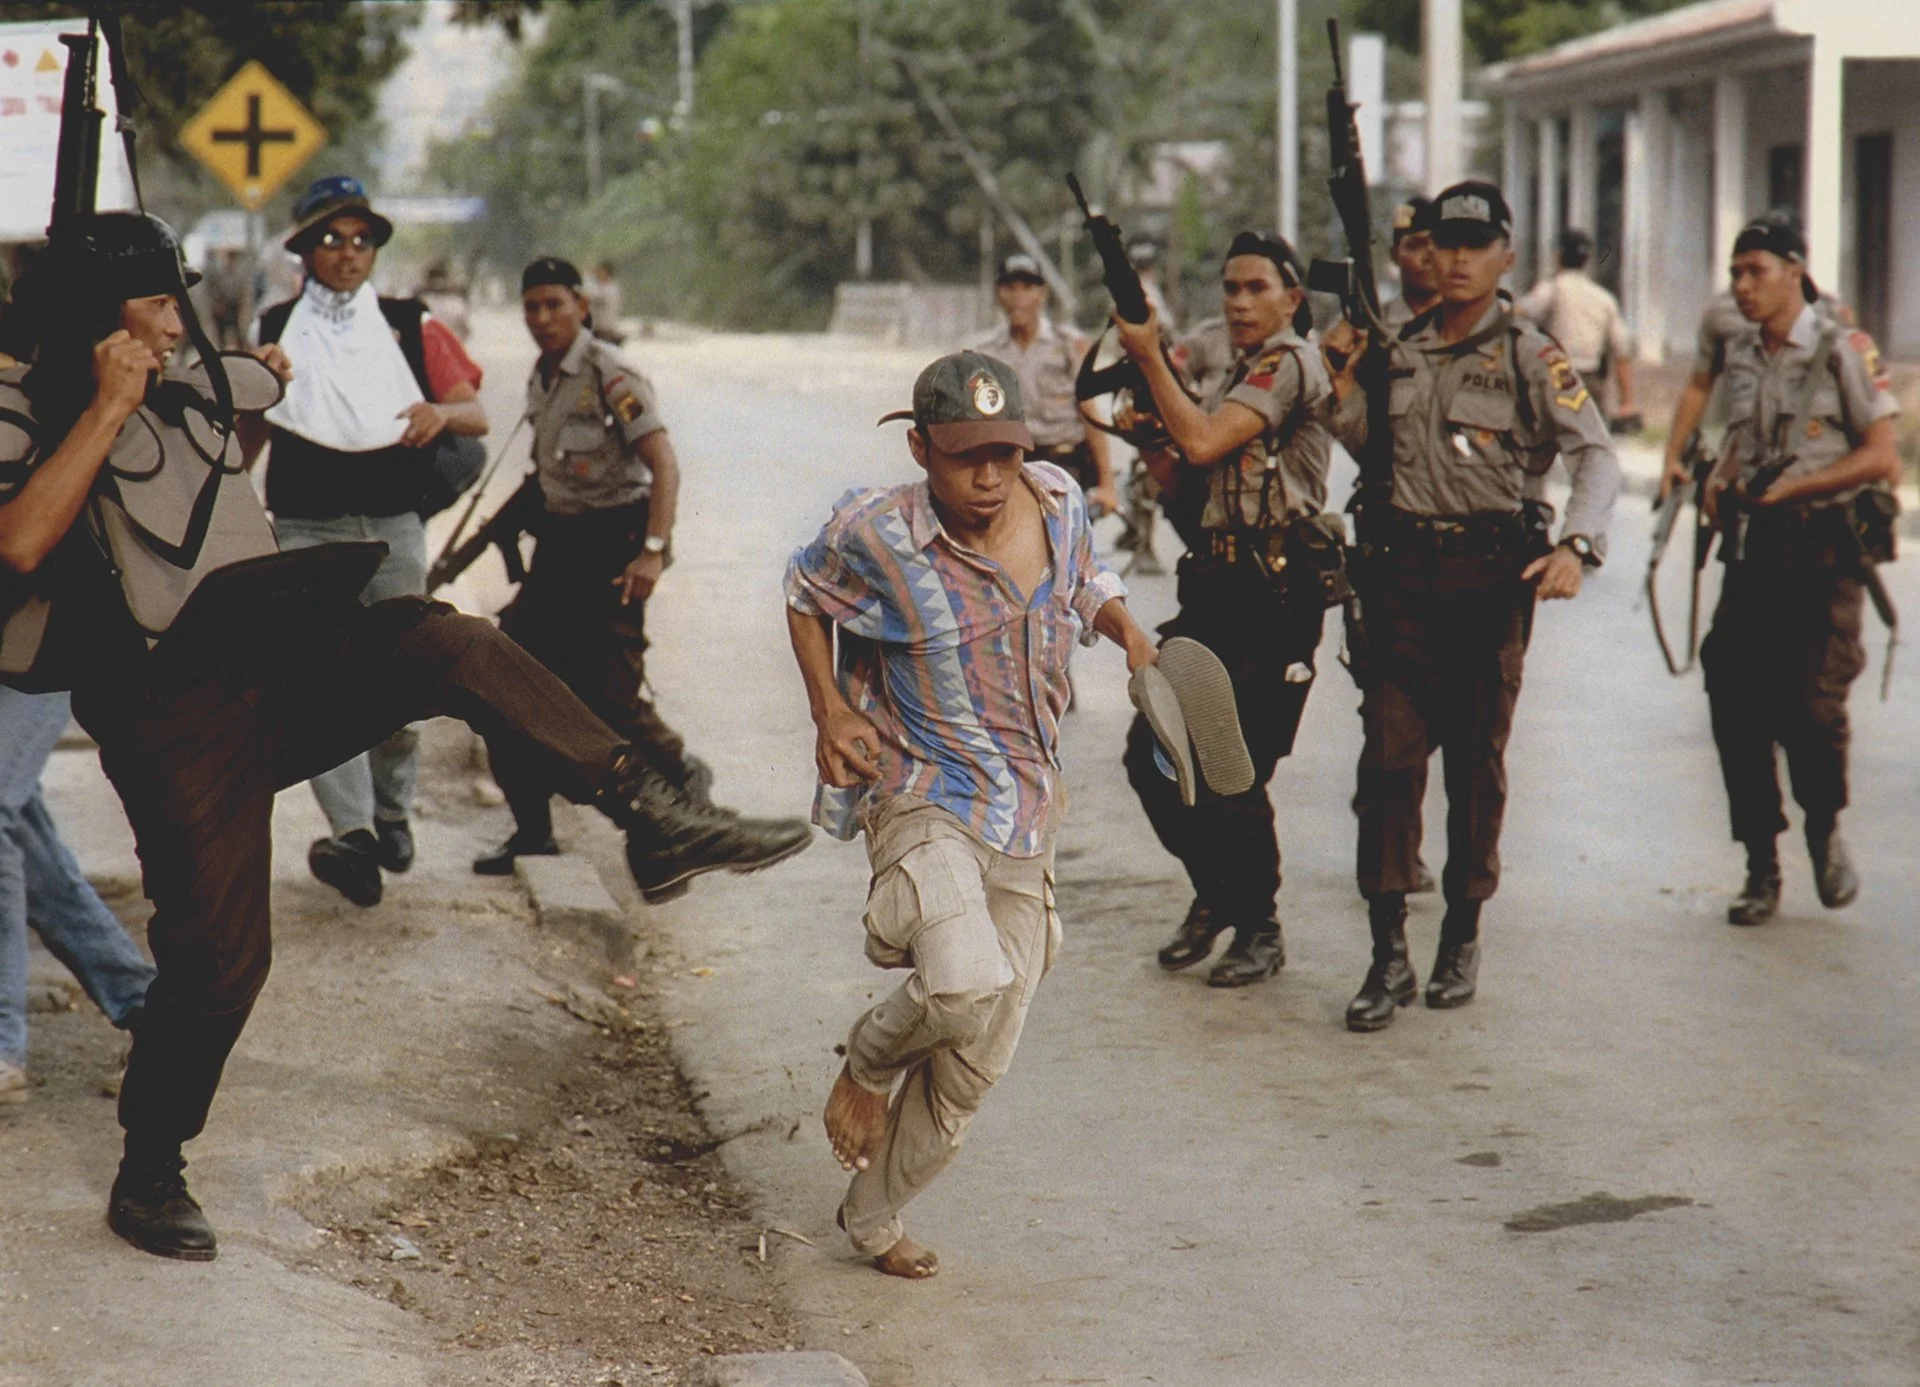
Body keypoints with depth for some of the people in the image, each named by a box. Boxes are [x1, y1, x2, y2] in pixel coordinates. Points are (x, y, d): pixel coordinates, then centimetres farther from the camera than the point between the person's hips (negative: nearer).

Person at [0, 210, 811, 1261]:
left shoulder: (195, 385, 18)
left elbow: (273, 375, 45)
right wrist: (108, 406, -20)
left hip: (279, 663, 5)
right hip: (173, 712, -5)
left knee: (437, 641, -24)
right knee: (215, 948, -6)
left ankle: (651, 814, -32)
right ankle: (148, 1175, 16)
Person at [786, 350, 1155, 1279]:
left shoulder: (1059, 505, -1)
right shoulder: (875, 537, -12)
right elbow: (804, 593, 9)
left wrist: (1129, 632, 2)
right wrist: (829, 713, -1)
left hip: (1026, 819, 5)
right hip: (924, 801, -5)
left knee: (974, 1066, 8)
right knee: (967, 983, -32)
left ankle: (872, 1215, 30)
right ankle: (868, 1064, 3)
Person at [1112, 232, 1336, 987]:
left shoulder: (1290, 362, -9)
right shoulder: (1237, 372, 20)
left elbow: (1204, 443, -20)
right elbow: (1194, 478, 20)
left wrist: (1149, 358, -9)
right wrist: (1148, 431, 4)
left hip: (1274, 595, -9)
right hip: (1214, 586, 9)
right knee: (1152, 754, 7)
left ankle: (1258, 928, 9)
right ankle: (1215, 892, 25)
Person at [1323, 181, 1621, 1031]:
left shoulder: (1530, 356, -3)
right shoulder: (1399, 350, 10)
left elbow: (1597, 455, -11)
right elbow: (1368, 450, 20)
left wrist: (1577, 546, -27)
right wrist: (1346, 383, 3)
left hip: (1491, 576, -3)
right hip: (1402, 570, 3)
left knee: (1477, 760, 8)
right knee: (1390, 754, -4)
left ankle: (1462, 937, 21)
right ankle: (1388, 952, -2)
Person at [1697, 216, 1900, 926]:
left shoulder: (1843, 350, -6)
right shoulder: (1741, 355, 13)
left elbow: (1881, 455, -9)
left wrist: (1791, 489, -16)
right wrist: (1722, 480, 3)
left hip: (1823, 547, -5)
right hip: (1753, 546, 5)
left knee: (1813, 704, -10)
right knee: (1735, 701, -1)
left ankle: (1825, 829, 18)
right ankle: (1761, 866, 9)